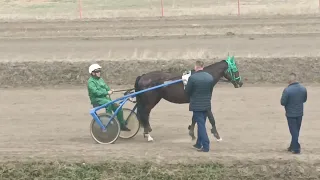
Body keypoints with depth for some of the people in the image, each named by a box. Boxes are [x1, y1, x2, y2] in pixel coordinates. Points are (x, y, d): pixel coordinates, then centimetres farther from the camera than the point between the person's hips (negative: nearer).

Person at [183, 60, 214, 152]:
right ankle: (199, 144, 29)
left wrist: (186, 84, 12)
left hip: (196, 105, -6)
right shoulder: (210, 77, 1)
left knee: (201, 125, -3)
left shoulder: (192, 78, -16)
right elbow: (211, 91, 10)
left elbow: (187, 91, -8)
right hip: (207, 105, 6)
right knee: (201, 124, 18)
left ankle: (206, 146, -6)